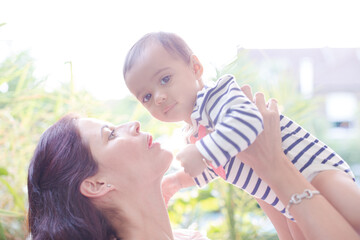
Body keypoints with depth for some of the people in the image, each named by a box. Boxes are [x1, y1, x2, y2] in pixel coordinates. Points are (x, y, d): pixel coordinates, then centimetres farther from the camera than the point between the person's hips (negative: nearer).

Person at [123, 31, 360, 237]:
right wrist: (179, 180, 19)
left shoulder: (215, 95, -19)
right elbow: (213, 170, 30)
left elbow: (247, 120, -41)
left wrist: (202, 154, -37)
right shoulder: (196, 134, 10)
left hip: (313, 166, -10)